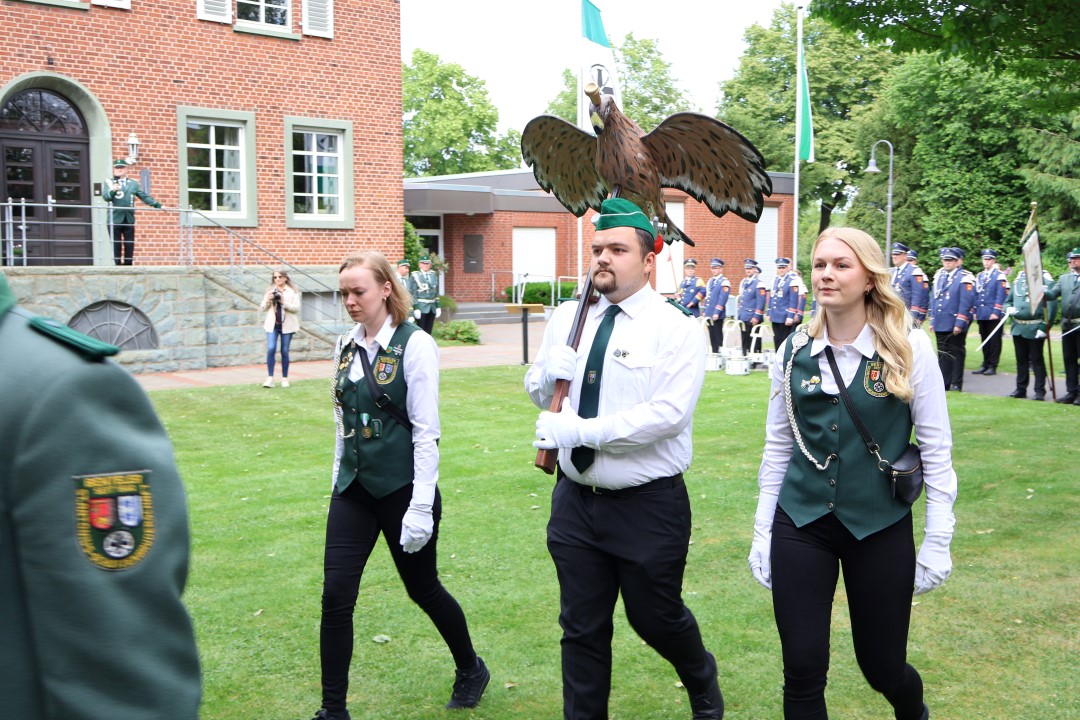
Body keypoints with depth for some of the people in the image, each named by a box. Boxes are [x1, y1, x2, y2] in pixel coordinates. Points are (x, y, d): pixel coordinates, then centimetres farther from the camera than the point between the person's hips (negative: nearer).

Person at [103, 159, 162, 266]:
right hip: (115, 219, -2)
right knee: (116, 246, -2)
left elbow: (144, 197, 15)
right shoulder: (110, 183, 8)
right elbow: (106, 197, -6)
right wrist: (112, 191, -26)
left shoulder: (133, 183, 16)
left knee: (129, 245, 2)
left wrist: (158, 205, 6)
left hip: (129, 219, 2)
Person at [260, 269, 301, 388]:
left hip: (286, 325, -1)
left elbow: (296, 308, -6)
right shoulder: (269, 291, 10)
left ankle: (285, 378, 11)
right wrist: (268, 300, -9)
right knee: (271, 349, -12)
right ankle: (270, 378, -11)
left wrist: (283, 302, -17)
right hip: (272, 324, 2)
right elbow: (263, 308, 10)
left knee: (284, 352, 3)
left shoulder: (292, 292, 2)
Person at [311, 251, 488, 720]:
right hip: (353, 488, 5)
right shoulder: (345, 346, 6)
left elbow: (426, 432, -16)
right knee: (336, 596, -2)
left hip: (401, 488, -5)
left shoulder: (414, 344, -13)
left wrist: (421, 507, -18)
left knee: (423, 589, 12)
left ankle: (471, 670, 38)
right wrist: (339, 479, 13)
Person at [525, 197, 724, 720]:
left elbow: (668, 414, -23)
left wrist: (579, 430, -25)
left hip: (648, 506, -4)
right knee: (582, 628, 12)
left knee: (656, 617, 14)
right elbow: (537, 391, 14)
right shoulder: (567, 318, 5)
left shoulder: (676, 329, -12)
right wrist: (550, 373, -10)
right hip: (575, 500, 4)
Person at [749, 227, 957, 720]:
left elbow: (936, 449, -4)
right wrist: (762, 534, 7)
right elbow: (777, 447, 7)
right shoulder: (794, 352, 1)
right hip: (801, 524, 2)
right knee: (803, 672, 0)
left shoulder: (908, 348, -7)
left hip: (881, 527, -2)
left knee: (882, 667, 12)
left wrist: (938, 542, -6)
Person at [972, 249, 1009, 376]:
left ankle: (993, 366, 4)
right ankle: (985, 365, 17)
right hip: (981, 315, 6)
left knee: (994, 341, 0)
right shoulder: (979, 276, 15)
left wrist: (996, 312, -15)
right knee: (984, 340, 11)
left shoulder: (999, 276, -5)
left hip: (993, 315, -6)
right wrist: (975, 312, 11)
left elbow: (1001, 296, -10)